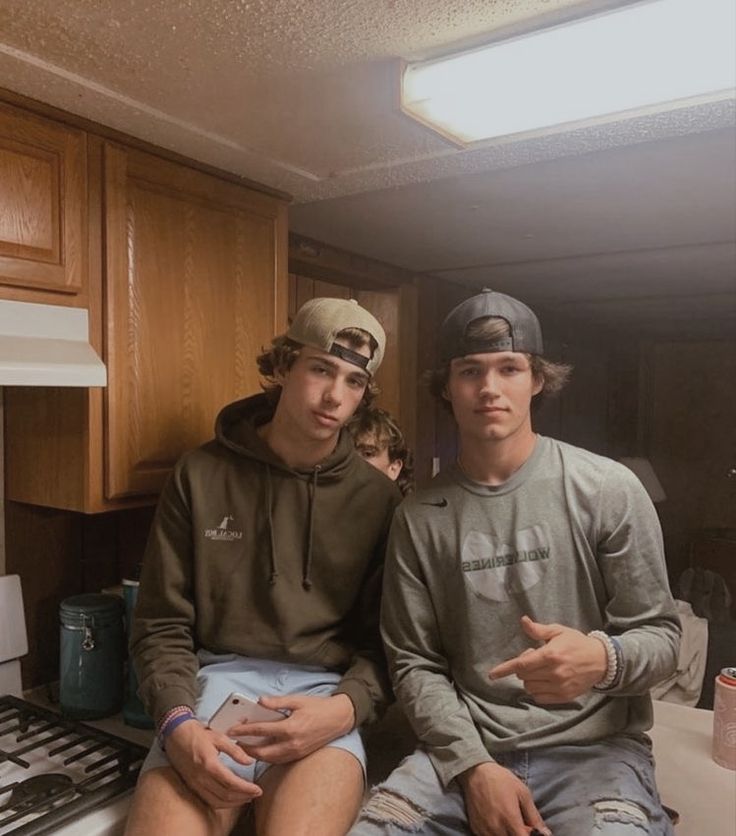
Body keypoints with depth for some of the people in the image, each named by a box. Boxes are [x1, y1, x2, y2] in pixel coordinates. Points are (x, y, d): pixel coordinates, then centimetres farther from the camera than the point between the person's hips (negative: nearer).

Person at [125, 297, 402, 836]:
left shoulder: (378, 499, 3)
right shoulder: (200, 476, 2)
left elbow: (384, 639, 5)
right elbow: (162, 625, 4)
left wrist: (346, 707, -16)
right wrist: (179, 722, -13)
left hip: (324, 690, 0)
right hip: (219, 678, 1)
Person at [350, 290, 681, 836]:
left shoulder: (609, 490, -6)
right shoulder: (419, 518, 1)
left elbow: (661, 635, -2)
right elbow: (414, 663, 2)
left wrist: (603, 660, -23)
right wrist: (473, 765, -10)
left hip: (594, 745, -2)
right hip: (464, 747, 2)